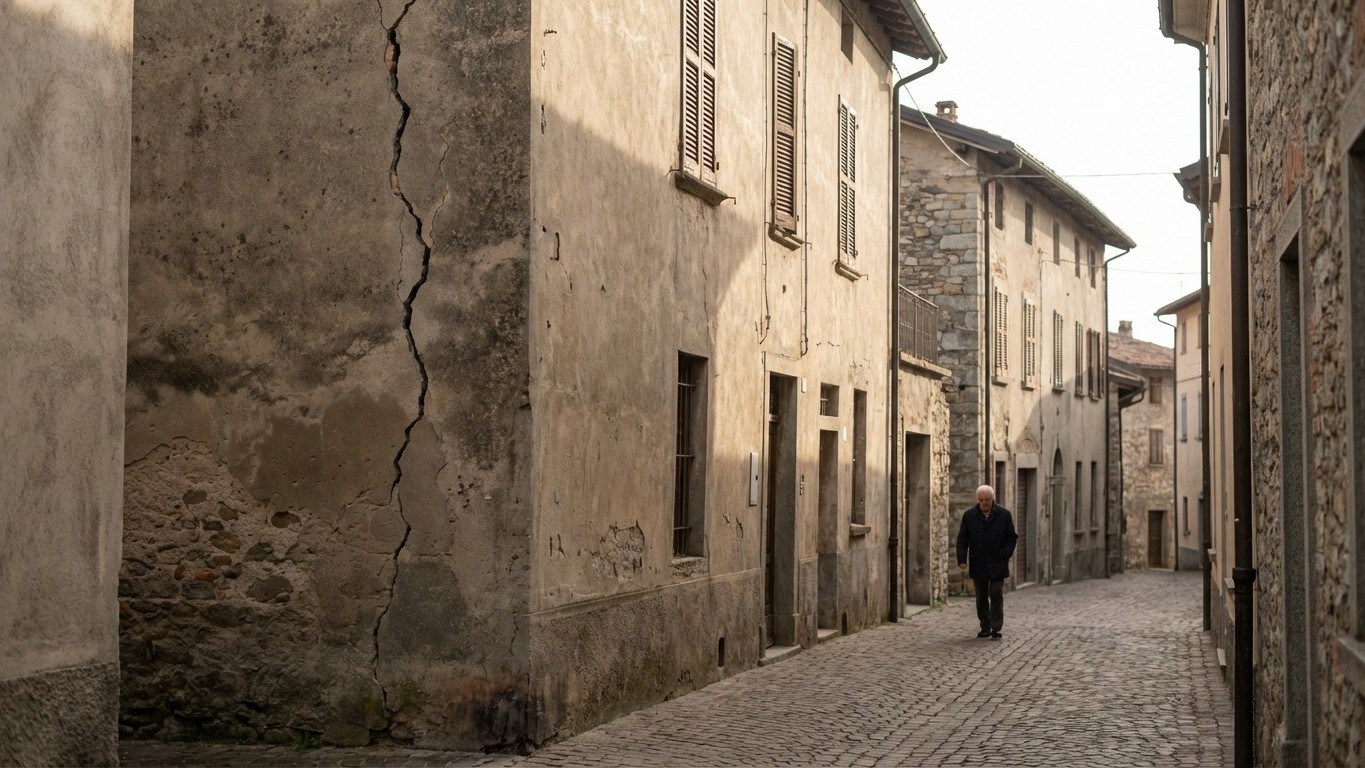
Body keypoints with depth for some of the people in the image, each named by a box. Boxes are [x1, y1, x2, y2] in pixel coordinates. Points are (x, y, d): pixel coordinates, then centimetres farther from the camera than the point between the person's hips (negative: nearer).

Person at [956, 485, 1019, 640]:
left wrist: (1004, 555, -8)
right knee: (981, 598, 7)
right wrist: (962, 560, -8)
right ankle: (985, 628, 16)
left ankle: (996, 629, -5)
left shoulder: (1004, 515, -1)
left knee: (996, 595, -7)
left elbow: (1012, 538, 4)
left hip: (997, 565, -2)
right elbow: (962, 539, 2)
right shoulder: (969, 515, 2)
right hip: (978, 565, 2)